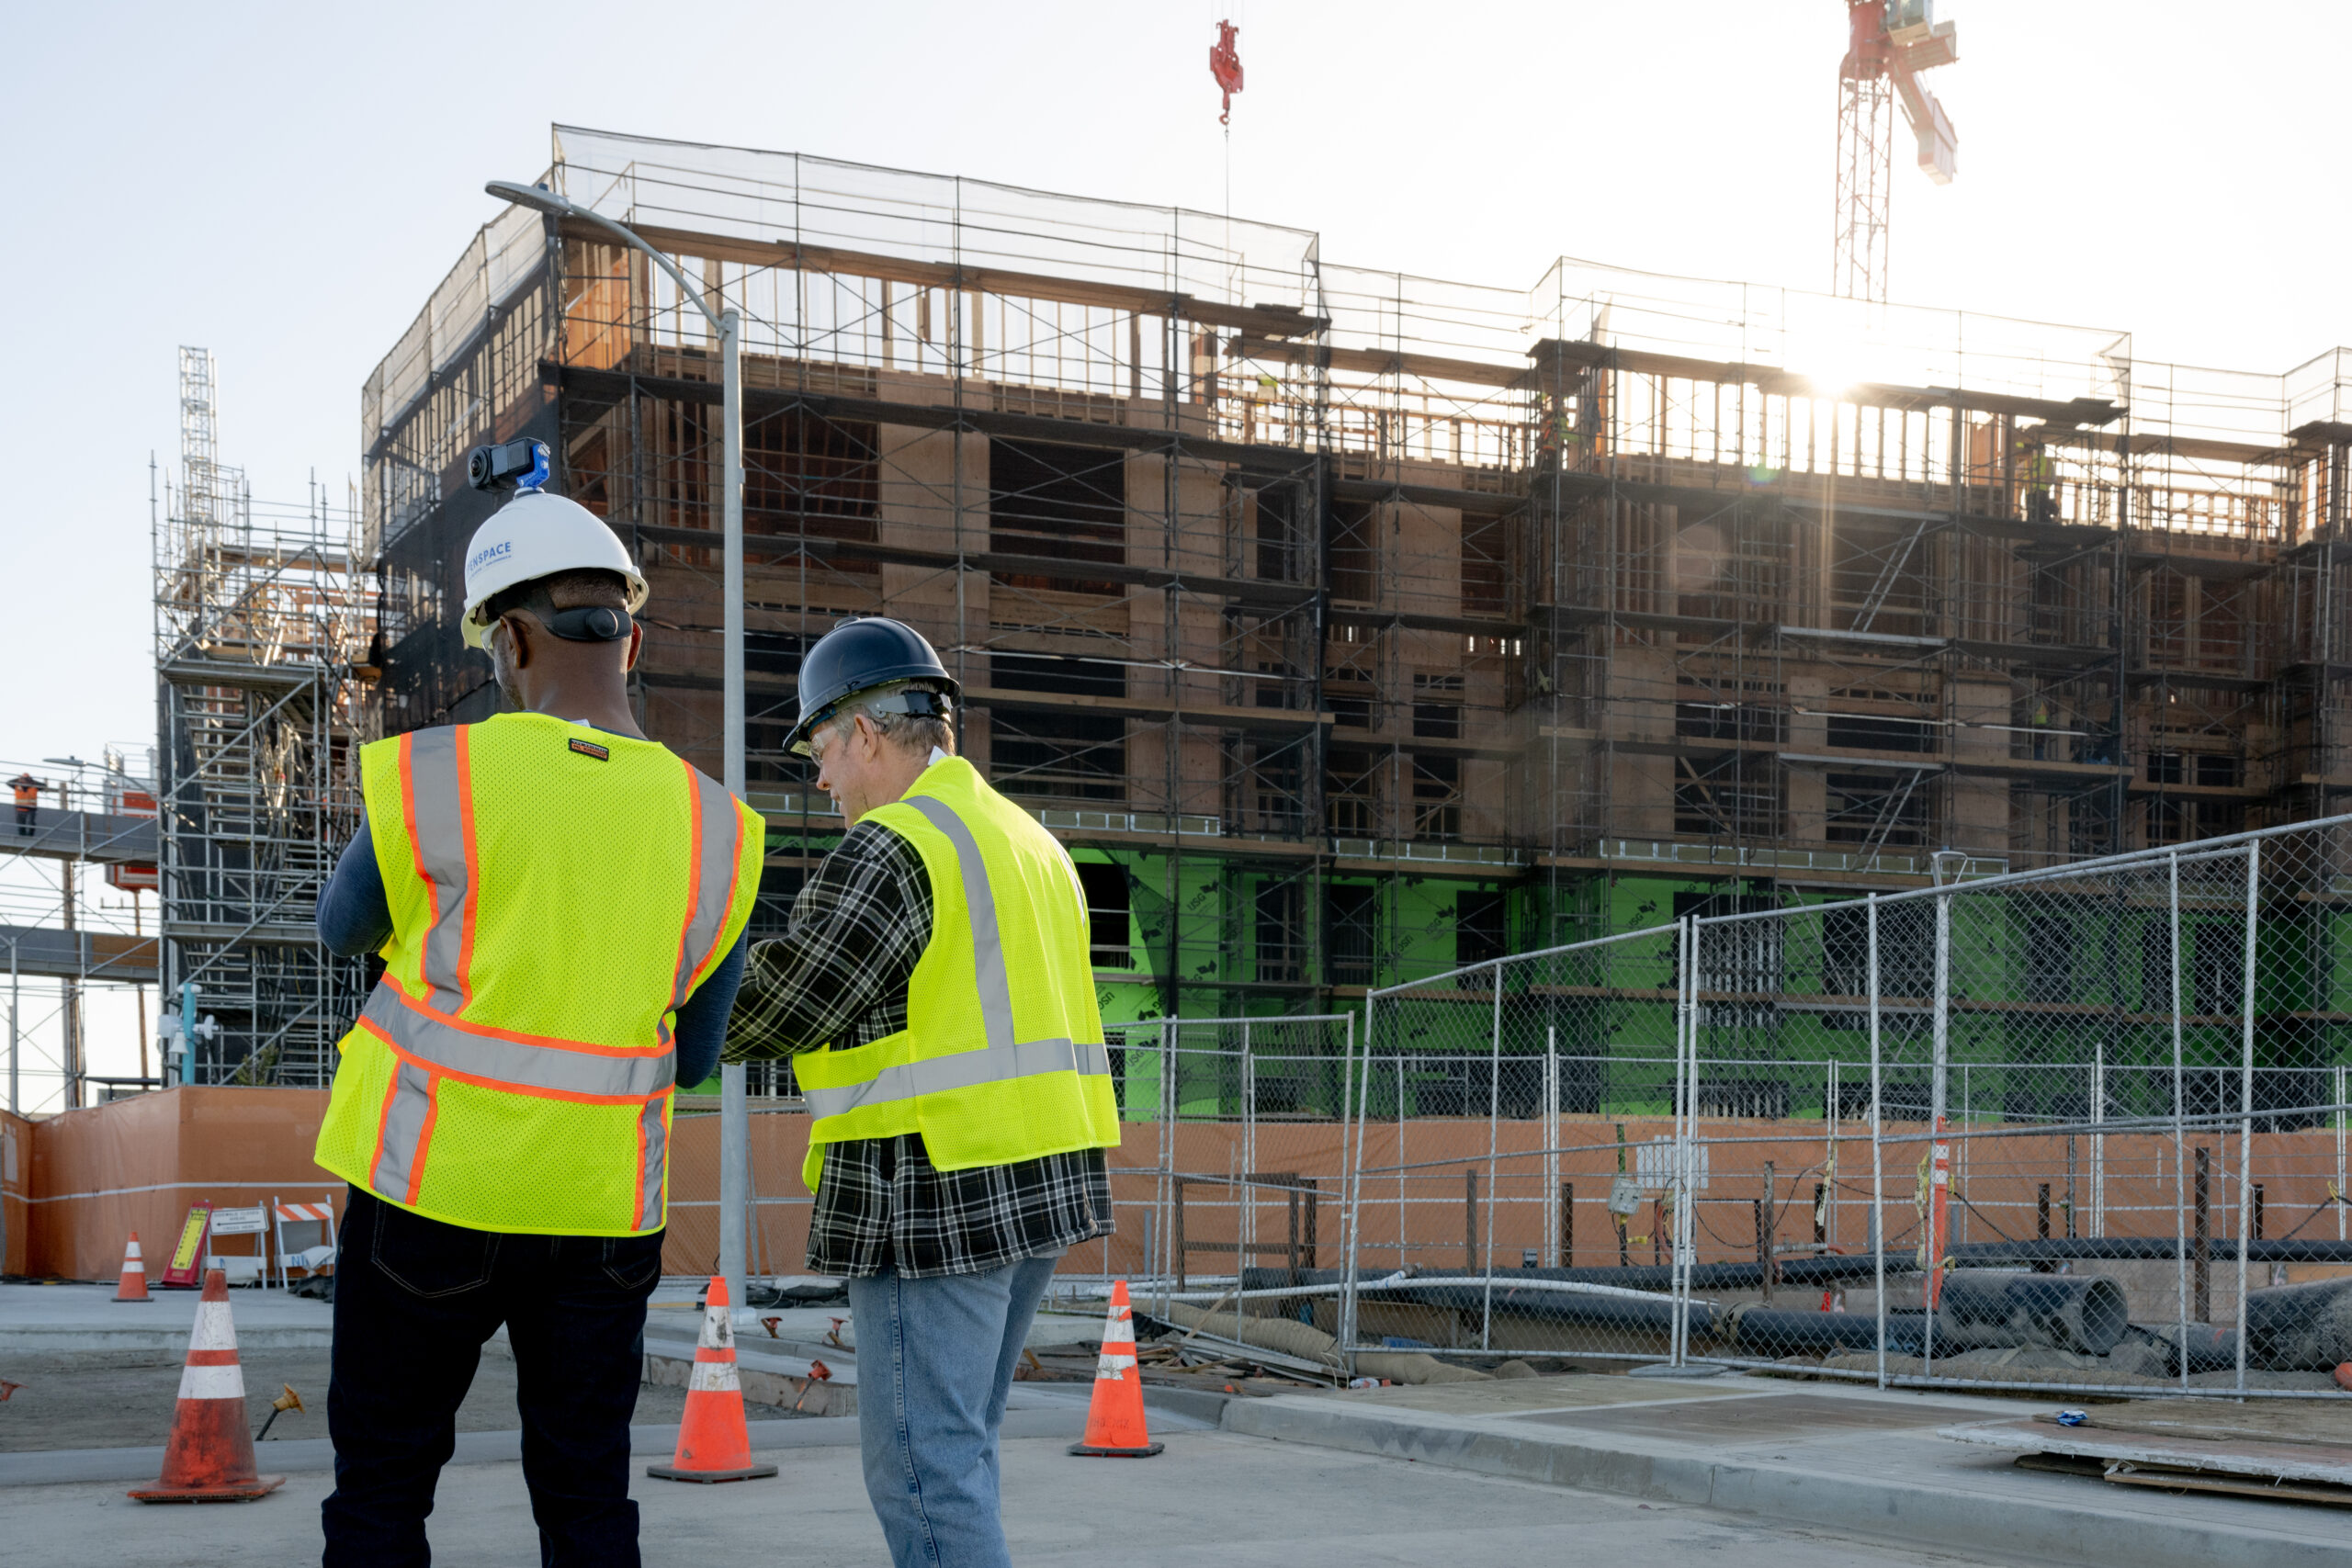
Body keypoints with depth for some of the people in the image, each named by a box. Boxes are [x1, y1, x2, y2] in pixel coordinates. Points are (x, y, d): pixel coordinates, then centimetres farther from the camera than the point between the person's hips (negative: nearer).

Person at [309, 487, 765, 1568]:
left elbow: (346, 929, 9)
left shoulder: (439, 779, -11)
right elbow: (690, 1054, 7)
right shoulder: (713, 830, -1)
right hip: (601, 1206, 3)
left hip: (436, 1186, -2)